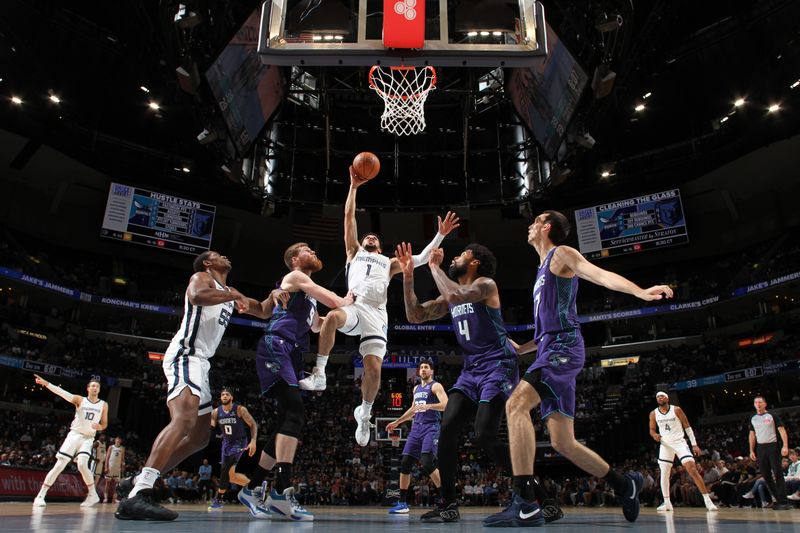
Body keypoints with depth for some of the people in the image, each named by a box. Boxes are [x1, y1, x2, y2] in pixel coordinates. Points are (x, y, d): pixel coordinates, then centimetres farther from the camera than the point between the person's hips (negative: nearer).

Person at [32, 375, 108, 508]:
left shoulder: (103, 405, 5)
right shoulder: (80, 400, -1)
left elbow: (104, 424, 11)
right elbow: (61, 392, -15)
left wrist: (99, 427, -13)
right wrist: (45, 383, -30)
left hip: (88, 438, 0)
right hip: (74, 435, 0)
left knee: (82, 465, -21)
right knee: (59, 466, -4)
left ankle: (93, 495, -7)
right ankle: (40, 496, 8)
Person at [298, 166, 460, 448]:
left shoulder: (389, 262, 32)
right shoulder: (355, 252, 29)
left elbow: (421, 259, 25)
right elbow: (349, 218, 24)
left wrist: (441, 235, 17)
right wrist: (354, 186, 20)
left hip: (376, 315, 2)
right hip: (354, 305, -1)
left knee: (373, 369, -14)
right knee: (332, 316, -39)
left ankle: (364, 413, 15)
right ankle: (319, 374, -22)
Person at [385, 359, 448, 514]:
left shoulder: (436, 386, -3)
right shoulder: (416, 388, 20)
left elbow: (445, 405, -19)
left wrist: (427, 406, -33)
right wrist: (396, 422, 32)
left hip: (431, 427, -8)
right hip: (416, 427, 8)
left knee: (427, 464, -22)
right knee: (405, 463, 2)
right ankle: (403, 503, 11)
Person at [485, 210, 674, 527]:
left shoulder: (561, 254, 3)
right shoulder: (543, 269, 27)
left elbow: (601, 275, -15)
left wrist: (641, 292, -32)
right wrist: (519, 350, 32)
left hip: (563, 348, -9)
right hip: (551, 350, 9)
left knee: (516, 404, -28)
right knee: (563, 443, 10)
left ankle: (524, 504, -31)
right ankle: (625, 485, 28)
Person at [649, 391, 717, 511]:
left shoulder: (676, 410, -7)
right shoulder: (653, 414, 0)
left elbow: (687, 426, -2)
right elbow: (652, 430, 10)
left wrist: (694, 444, -5)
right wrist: (654, 435, -14)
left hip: (679, 442, -3)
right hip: (665, 444, 3)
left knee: (693, 470, -16)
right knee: (664, 474, 3)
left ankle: (707, 500, -11)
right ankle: (667, 503, 14)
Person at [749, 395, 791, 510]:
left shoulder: (772, 416, -1)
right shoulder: (753, 419, 12)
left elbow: (782, 430, -7)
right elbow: (752, 435, 15)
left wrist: (785, 446, -19)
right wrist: (751, 451, 9)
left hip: (773, 446, -5)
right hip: (760, 448, 5)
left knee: (777, 474, -8)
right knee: (766, 475, 5)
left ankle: (784, 501, -5)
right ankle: (778, 499, 14)